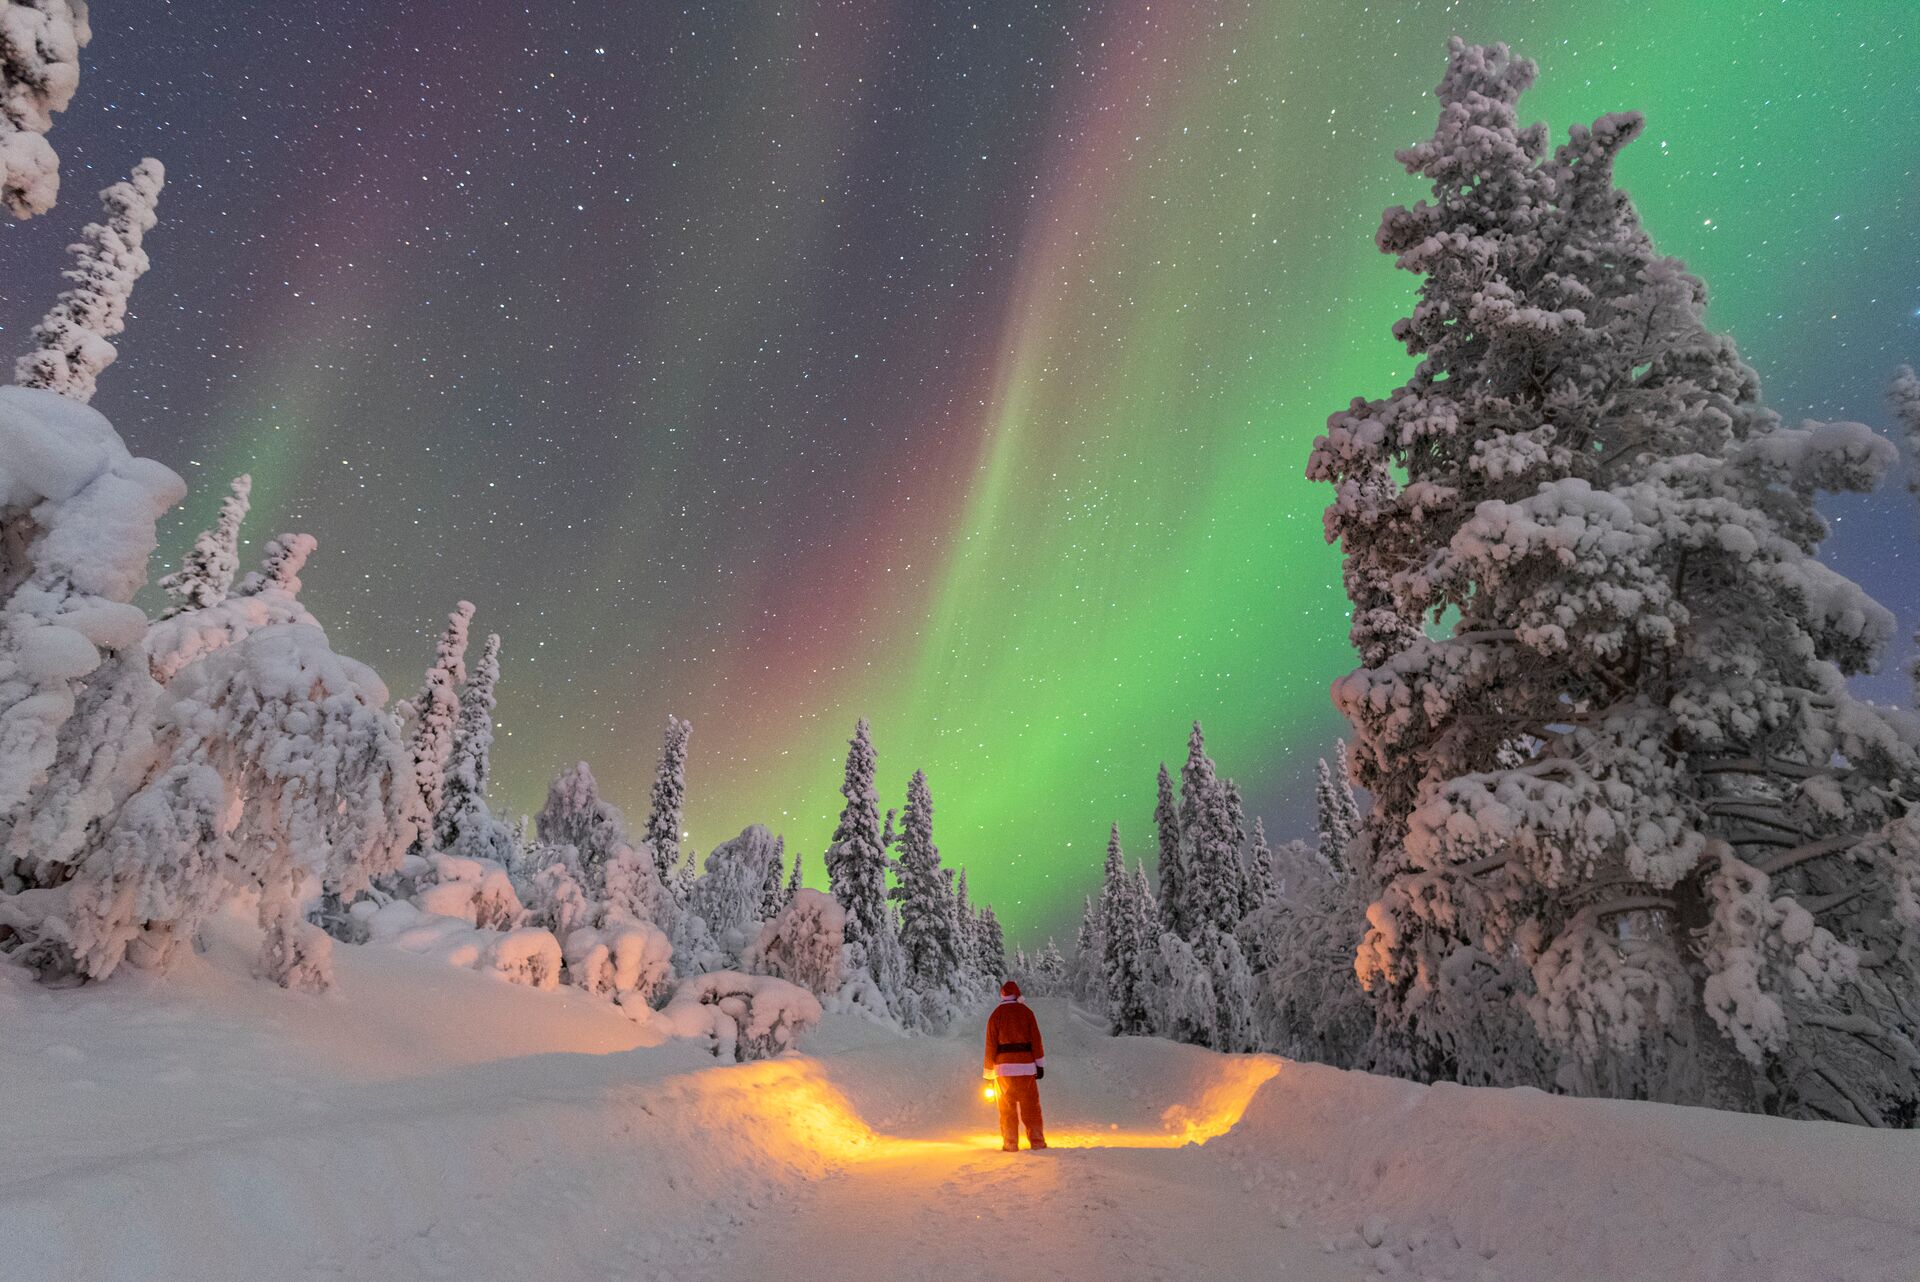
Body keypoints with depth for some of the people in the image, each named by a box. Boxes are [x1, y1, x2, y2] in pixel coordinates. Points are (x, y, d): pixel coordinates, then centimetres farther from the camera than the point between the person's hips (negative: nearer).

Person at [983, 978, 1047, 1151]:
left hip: (1003, 1067, 0)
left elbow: (991, 1043, 1)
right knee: (1031, 1105, 9)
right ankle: (1037, 1142, 8)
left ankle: (1010, 1144, 6)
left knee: (1007, 1107, 7)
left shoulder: (996, 1015, 3)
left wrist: (989, 1073, 6)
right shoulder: (1026, 1012, 3)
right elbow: (1036, 1039, 0)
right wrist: (1040, 1064, 4)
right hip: (1025, 1065, 0)